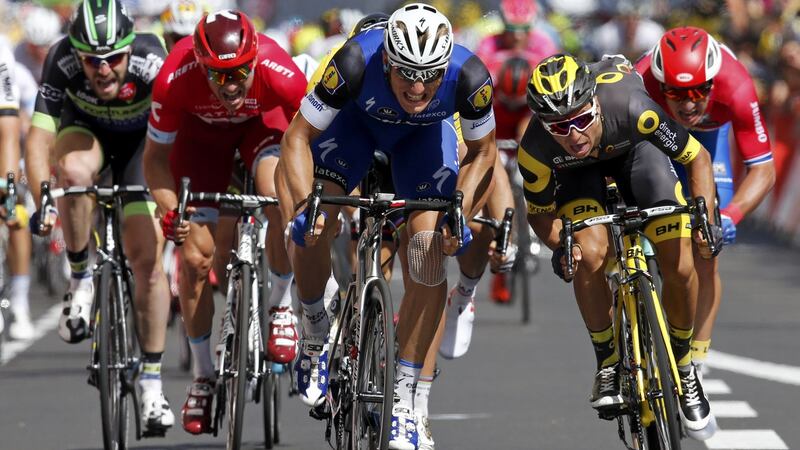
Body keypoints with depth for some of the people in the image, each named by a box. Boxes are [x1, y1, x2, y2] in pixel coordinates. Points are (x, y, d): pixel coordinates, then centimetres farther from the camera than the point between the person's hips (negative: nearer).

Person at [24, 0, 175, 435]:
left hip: (141, 140, 0)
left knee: (147, 259, -9)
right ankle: (80, 280, -14)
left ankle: (151, 380, 2)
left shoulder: (152, 61, -35)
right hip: (86, 132, 0)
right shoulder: (61, 61, -32)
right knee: (74, 171, -37)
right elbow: (39, 136, -34)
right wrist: (43, 201, -47)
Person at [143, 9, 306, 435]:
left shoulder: (281, 74, -39)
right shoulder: (175, 79, -37)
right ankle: (202, 375, 11)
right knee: (195, 256, -5)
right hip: (201, 128, 1)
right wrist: (170, 211, -35)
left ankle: (280, 304, -5)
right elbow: (155, 156, -20)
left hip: (262, 120, -1)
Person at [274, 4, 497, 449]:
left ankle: (405, 400, -6)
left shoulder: (470, 77, -37)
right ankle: (316, 339, 9)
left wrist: (462, 213, -30)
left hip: (425, 133, 1)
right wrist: (305, 204, -42)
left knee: (430, 254, -15)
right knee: (311, 229, -21)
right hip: (358, 119, -1)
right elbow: (298, 137, -29)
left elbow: (482, 153, -16)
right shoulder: (358, 62, -41)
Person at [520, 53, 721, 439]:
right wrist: (558, 245, -34)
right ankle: (608, 361, -5)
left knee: (680, 267, -14)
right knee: (590, 255, -28)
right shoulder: (536, 150, -35)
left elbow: (698, 158, -23)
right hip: (579, 173, 0)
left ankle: (684, 367, 11)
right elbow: (539, 212, -14)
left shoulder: (630, 107, -41)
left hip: (634, 148, 0)